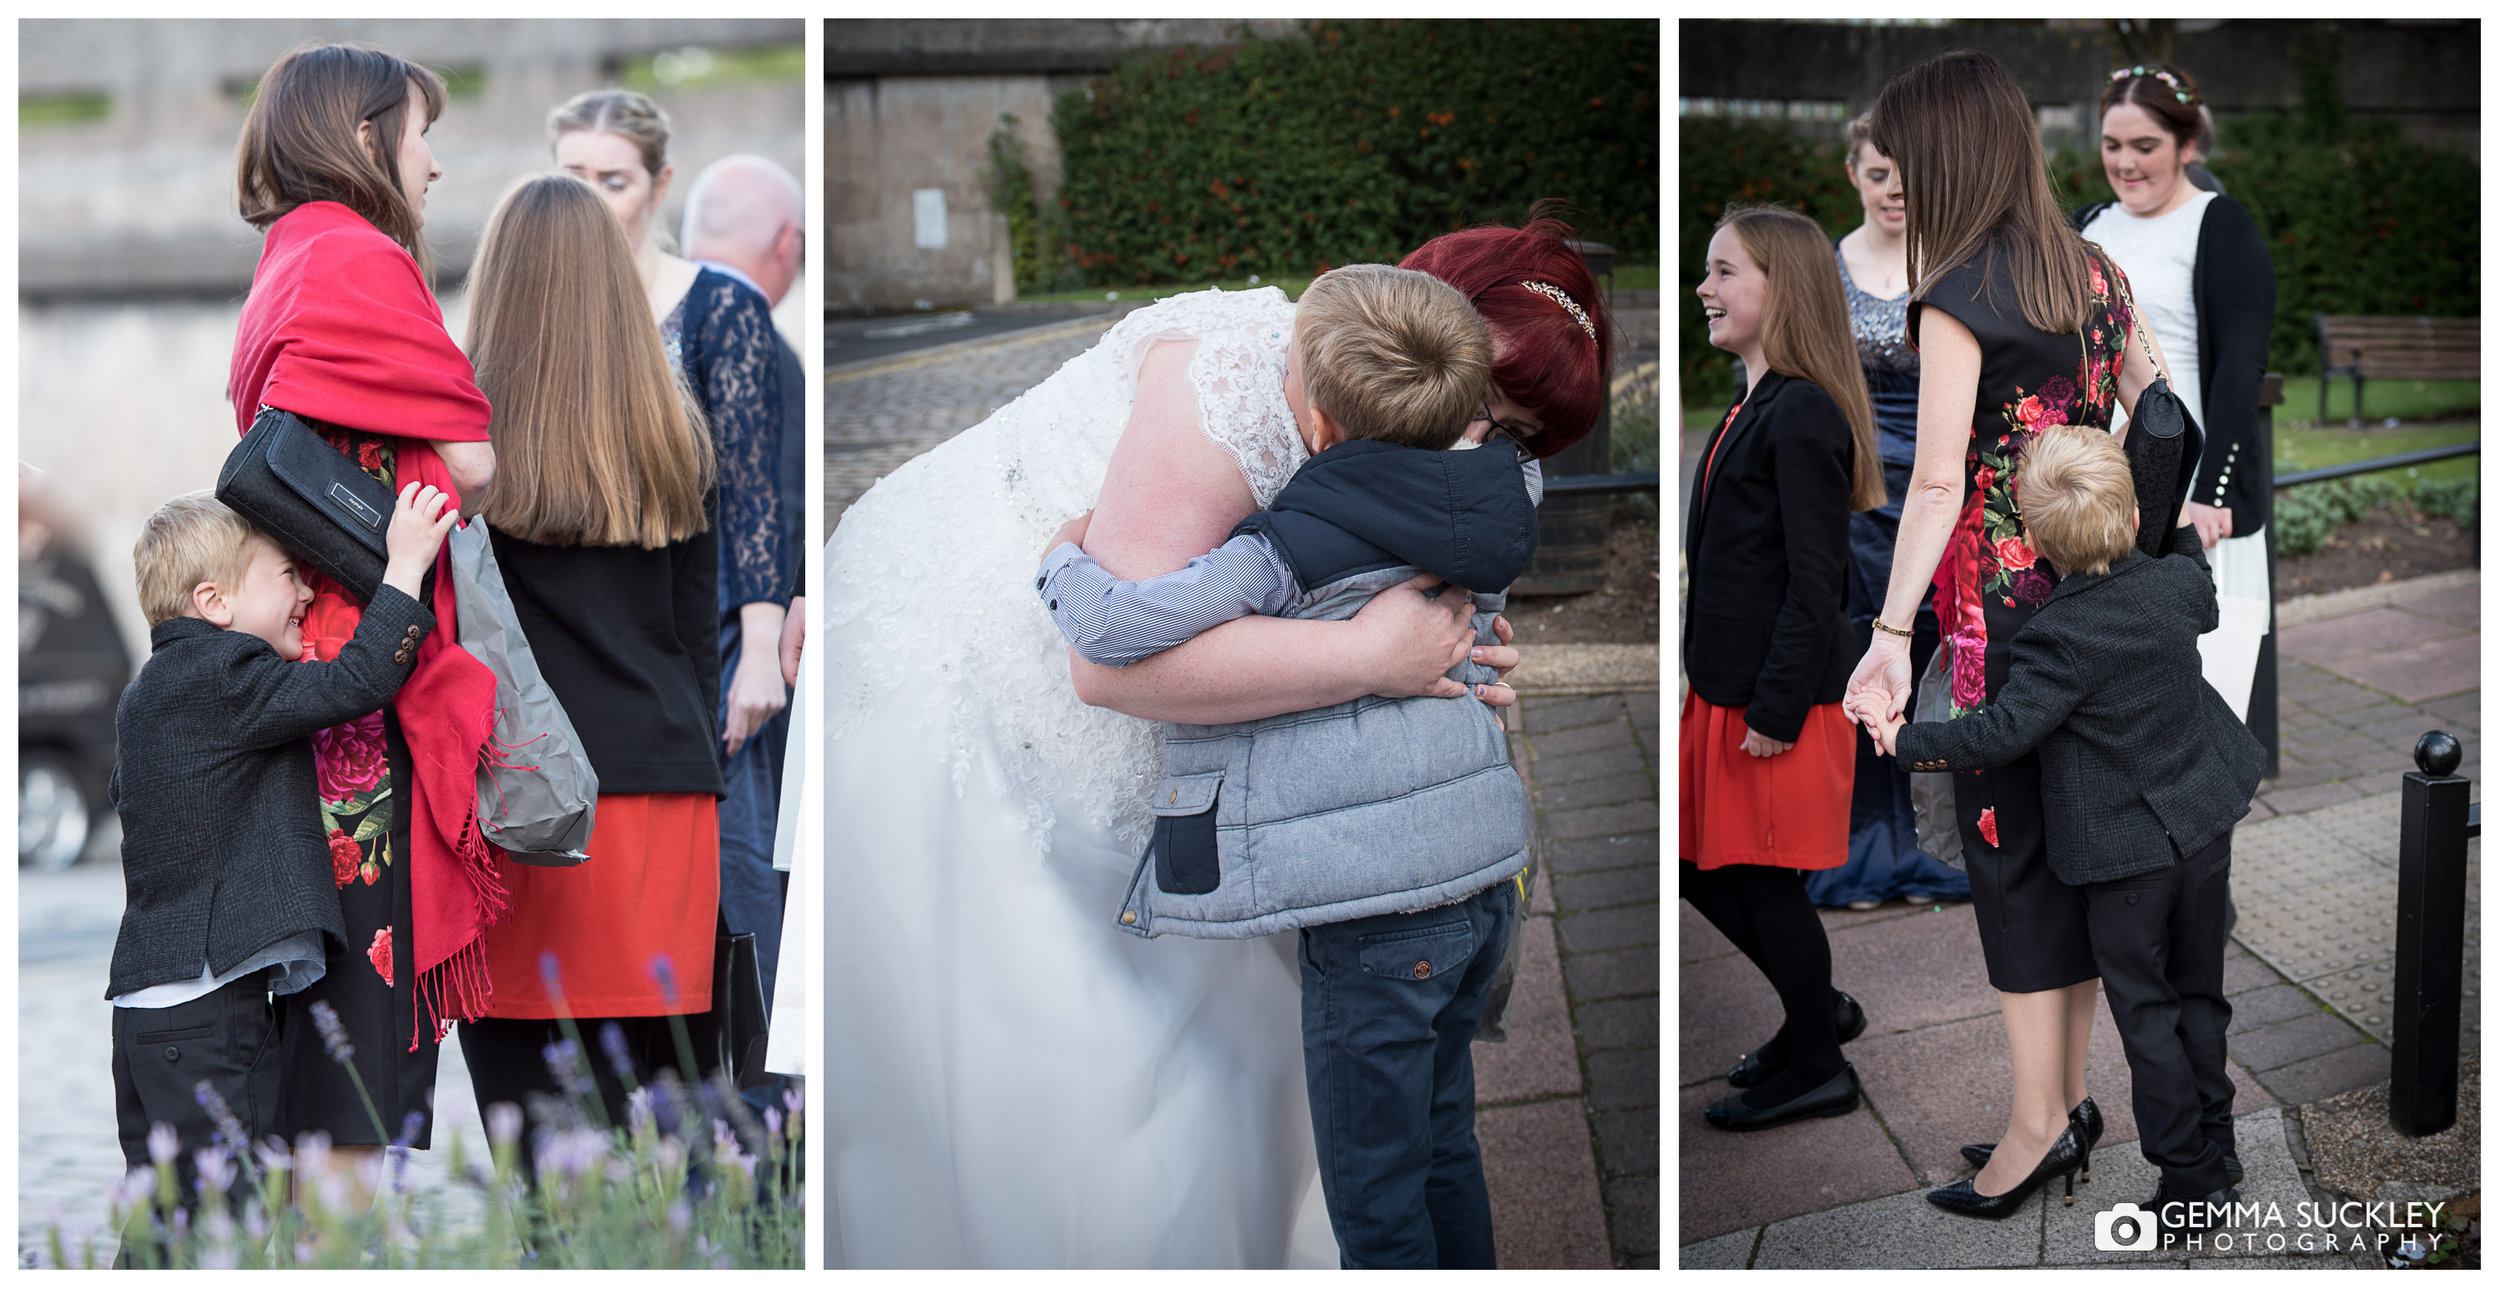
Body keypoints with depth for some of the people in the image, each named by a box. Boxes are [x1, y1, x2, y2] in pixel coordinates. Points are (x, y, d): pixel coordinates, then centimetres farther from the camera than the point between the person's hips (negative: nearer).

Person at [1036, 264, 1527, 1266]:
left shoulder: (1289, 552, -17)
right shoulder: (1475, 507, 4)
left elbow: (1113, 628, -20)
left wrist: (1067, 559, 3)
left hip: (1376, 907, -8)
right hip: (1483, 879, 8)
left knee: (1373, 1190, 4)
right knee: (1440, 1144, 23)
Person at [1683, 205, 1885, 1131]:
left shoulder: (1802, 417, -18)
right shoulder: (1755, 409, 12)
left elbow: (1814, 581, -20)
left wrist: (1777, 709, -21)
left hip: (1777, 701, -9)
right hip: (1725, 693, 9)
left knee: (1766, 880, 2)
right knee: (1703, 868, 16)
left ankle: (1816, 1070, 18)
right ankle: (1819, 1009, 33)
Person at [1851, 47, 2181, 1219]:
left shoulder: (1958, 299, -14)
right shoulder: (2093, 272, 8)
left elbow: (1937, 482, -21)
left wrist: (1891, 634, -24)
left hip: (2003, 604, -7)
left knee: (2009, 848, 0)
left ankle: (2037, 1123, 3)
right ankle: (2069, 1101, 20)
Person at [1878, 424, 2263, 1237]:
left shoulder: (2056, 639, -24)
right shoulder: (2177, 584, -6)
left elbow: (2000, 735, -24)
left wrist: (1906, 741, -12)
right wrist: (2186, 532, 34)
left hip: (2126, 850, -6)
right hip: (2205, 826, 6)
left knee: (2145, 1011, 7)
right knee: (2199, 992, 20)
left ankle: (2188, 1181, 11)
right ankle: (2216, 1152, 30)